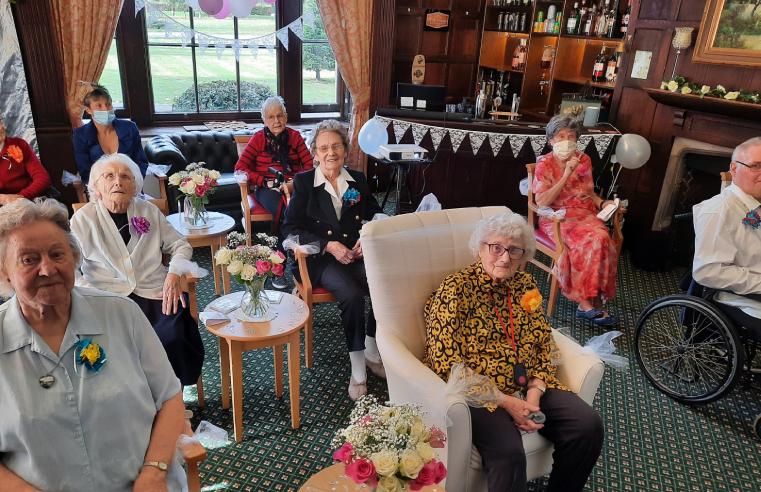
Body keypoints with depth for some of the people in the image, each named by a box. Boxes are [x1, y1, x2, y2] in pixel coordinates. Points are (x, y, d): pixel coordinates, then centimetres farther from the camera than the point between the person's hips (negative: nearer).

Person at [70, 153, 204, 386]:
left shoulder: (149, 210, 14)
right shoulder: (83, 218, 7)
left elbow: (180, 245, 17)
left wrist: (174, 274, -3)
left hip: (155, 293, 2)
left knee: (173, 337, -24)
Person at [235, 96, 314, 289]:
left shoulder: (295, 136, 13)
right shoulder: (258, 138, 7)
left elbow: (309, 164, 7)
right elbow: (240, 167, 0)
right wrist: (266, 182, -13)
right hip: (267, 189, -2)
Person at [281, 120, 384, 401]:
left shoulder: (358, 180, 15)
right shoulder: (303, 182, 4)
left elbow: (376, 217, 18)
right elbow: (290, 227, -3)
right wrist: (329, 245, -16)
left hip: (358, 255, 3)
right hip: (321, 259, -3)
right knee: (352, 296, -33)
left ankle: (372, 353, -5)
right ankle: (357, 369, -16)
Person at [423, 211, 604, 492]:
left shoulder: (526, 285, 8)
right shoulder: (456, 290, -11)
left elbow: (544, 344, 10)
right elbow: (447, 364, -14)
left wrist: (534, 392, -8)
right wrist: (504, 401, -18)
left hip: (530, 388, 6)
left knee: (589, 426, -11)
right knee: (508, 453, -29)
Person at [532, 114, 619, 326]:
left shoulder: (584, 160, 11)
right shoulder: (544, 164, -3)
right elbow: (542, 202, -15)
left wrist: (602, 203, -1)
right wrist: (566, 175, -19)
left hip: (585, 214, 4)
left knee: (601, 237, -29)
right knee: (587, 241, -32)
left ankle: (590, 301, -23)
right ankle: (588, 302, -23)